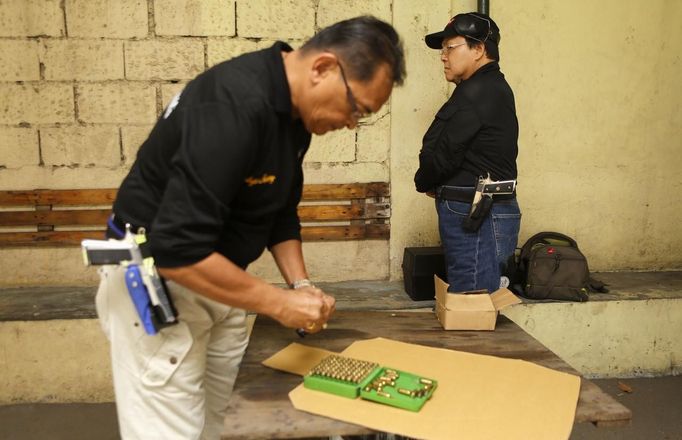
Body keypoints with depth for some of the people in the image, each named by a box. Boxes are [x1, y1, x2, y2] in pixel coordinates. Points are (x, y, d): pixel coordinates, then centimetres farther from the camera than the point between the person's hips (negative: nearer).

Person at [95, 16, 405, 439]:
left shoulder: (296, 110, 1)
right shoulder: (235, 105, -29)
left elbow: (281, 211, 12)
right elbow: (178, 249, -32)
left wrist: (301, 285, -1)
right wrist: (280, 302, -23)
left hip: (214, 277, 8)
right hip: (156, 279, -8)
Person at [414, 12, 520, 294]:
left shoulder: (475, 93, -14)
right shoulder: (494, 88, 18)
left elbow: (443, 154, -15)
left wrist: (424, 183, 4)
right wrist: (437, 185, 6)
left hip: (475, 216, -10)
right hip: (481, 212, 10)